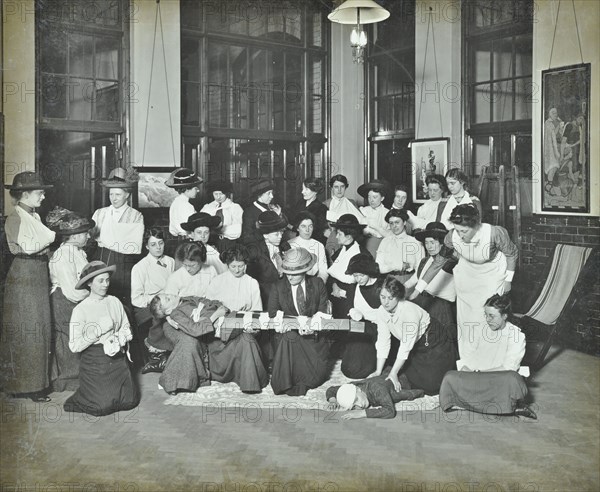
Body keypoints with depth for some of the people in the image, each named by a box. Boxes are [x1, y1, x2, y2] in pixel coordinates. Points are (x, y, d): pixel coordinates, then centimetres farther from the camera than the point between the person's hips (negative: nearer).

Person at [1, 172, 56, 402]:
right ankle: (26, 385, 6)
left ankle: (36, 379, 24)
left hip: (39, 275, 9)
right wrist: (53, 234, -16)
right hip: (23, 276, -9)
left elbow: (42, 243, 10)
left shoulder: (34, 216, 13)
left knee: (40, 328, 13)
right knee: (26, 330, -3)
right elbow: (28, 247, -21)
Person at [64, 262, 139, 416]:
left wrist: (118, 338, -12)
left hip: (117, 358, 4)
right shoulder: (80, 310, -9)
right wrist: (98, 330, -19)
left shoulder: (114, 302, 4)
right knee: (103, 406, -12)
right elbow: (74, 346, -14)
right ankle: (80, 397, 18)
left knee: (130, 400, -6)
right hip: (94, 361, -4)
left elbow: (126, 329, 10)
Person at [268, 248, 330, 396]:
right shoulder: (278, 287, 3)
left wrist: (312, 326, -20)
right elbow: (273, 313, 0)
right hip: (288, 333, 0)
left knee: (318, 372, -21)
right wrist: (279, 323, -23)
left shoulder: (317, 284, 2)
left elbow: (323, 311, -2)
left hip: (314, 334, 0)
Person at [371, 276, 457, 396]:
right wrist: (378, 371, -16)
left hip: (434, 342, -6)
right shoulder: (381, 311, -14)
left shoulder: (409, 311, -33)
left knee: (430, 385, -11)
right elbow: (383, 342, -11)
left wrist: (394, 373, -30)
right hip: (417, 347, 6)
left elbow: (406, 346, -31)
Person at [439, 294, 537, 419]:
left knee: (511, 379, -42)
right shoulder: (486, 329, 13)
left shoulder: (516, 335, -5)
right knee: (450, 377, -24)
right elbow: (476, 354, 21)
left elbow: (508, 369, -11)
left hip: (500, 379, -6)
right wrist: (465, 366, 1)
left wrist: (479, 372, -13)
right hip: (481, 376, 6)